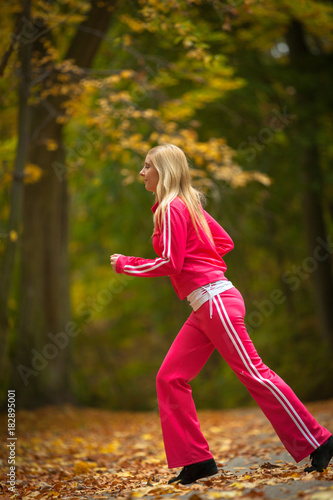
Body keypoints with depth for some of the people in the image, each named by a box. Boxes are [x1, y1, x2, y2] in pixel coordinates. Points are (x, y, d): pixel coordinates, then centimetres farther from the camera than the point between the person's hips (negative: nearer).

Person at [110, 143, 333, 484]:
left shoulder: (172, 208, -10)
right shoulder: (190, 205, 18)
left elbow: (169, 264, -15)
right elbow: (224, 242, 22)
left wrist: (125, 264, -3)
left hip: (215, 300, -10)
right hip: (205, 307, 10)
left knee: (254, 373, -7)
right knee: (169, 378, 6)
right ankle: (195, 460, 7)